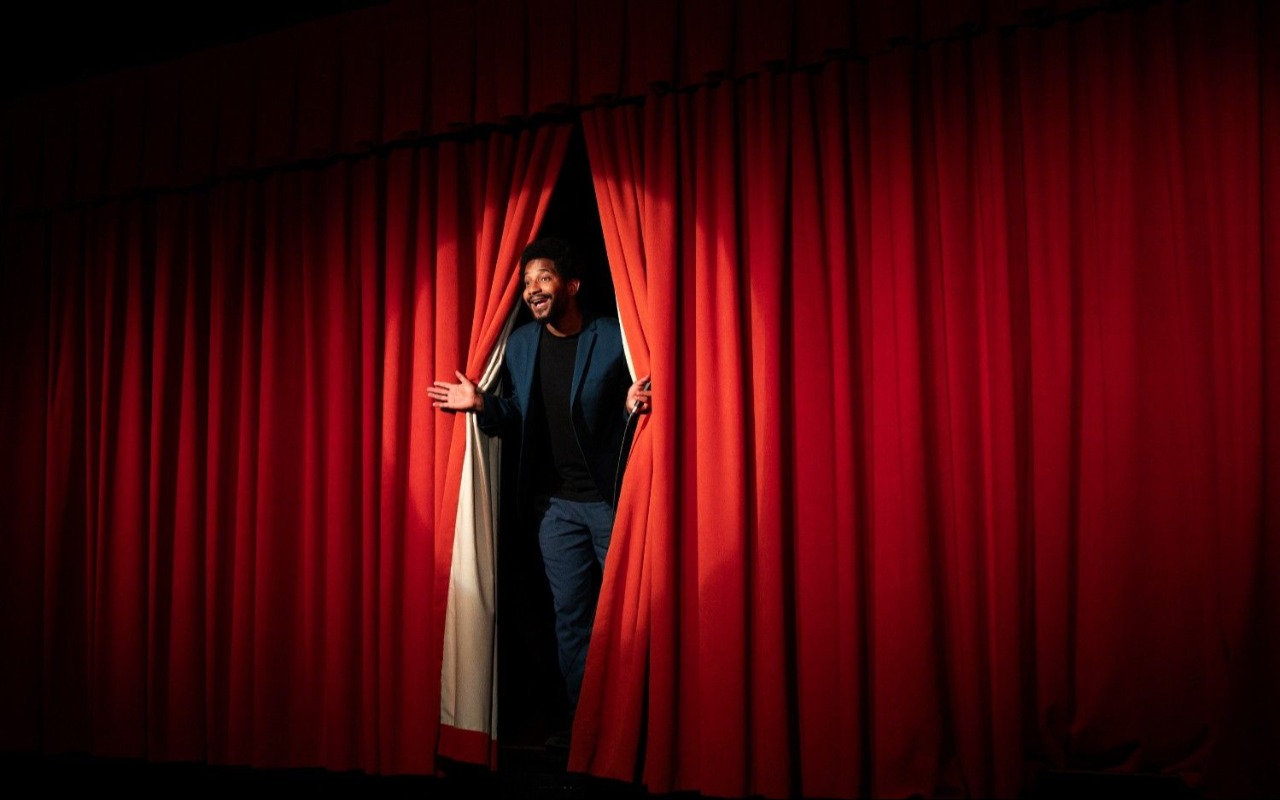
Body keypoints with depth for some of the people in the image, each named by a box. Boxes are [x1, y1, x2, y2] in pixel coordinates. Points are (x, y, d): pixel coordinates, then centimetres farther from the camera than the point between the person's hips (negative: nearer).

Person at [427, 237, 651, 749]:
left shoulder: (615, 337, -10)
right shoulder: (520, 344, 6)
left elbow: (636, 407, -7)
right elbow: (515, 421, 9)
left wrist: (636, 405, -29)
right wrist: (480, 404, -9)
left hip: (613, 497, -4)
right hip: (556, 503, 5)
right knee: (570, 612, 10)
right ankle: (583, 720, 21)